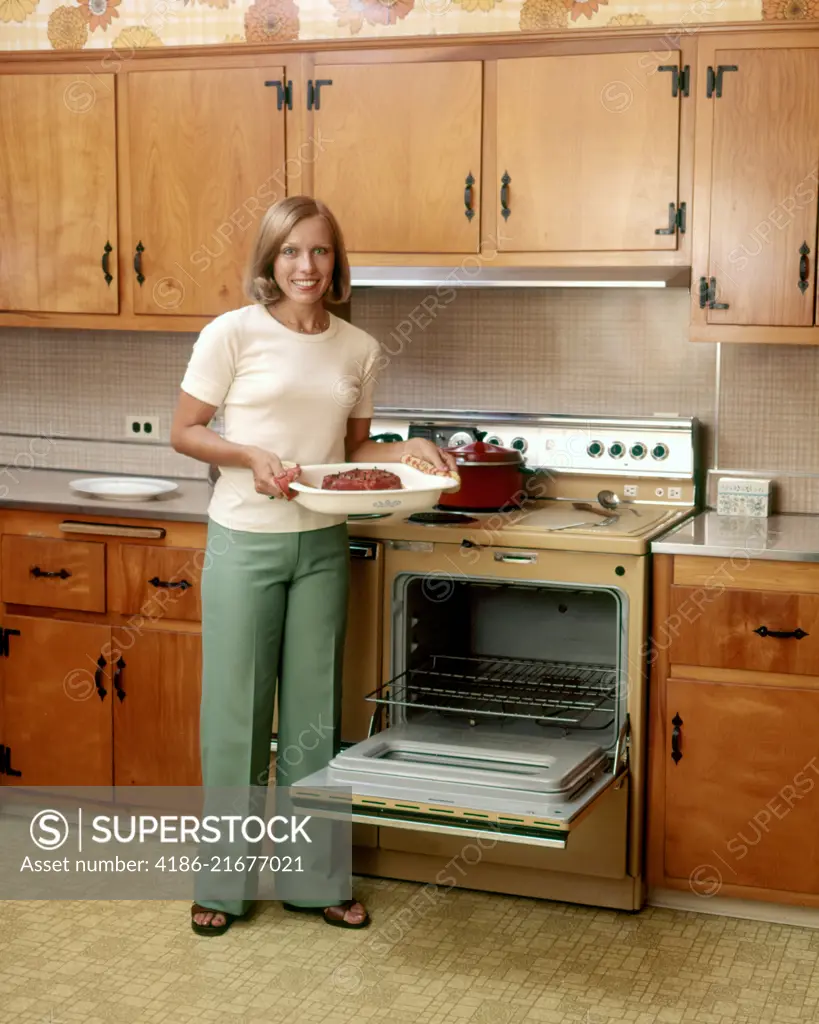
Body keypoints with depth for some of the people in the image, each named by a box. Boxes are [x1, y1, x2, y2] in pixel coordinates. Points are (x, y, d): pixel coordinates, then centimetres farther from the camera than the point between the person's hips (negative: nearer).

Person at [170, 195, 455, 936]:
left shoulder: (358, 349, 4)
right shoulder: (233, 333, -7)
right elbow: (184, 432, -3)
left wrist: (407, 451, -6)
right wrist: (252, 456, -19)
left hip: (322, 547, 4)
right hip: (245, 542, -3)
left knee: (315, 709, 11)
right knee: (237, 709, 4)